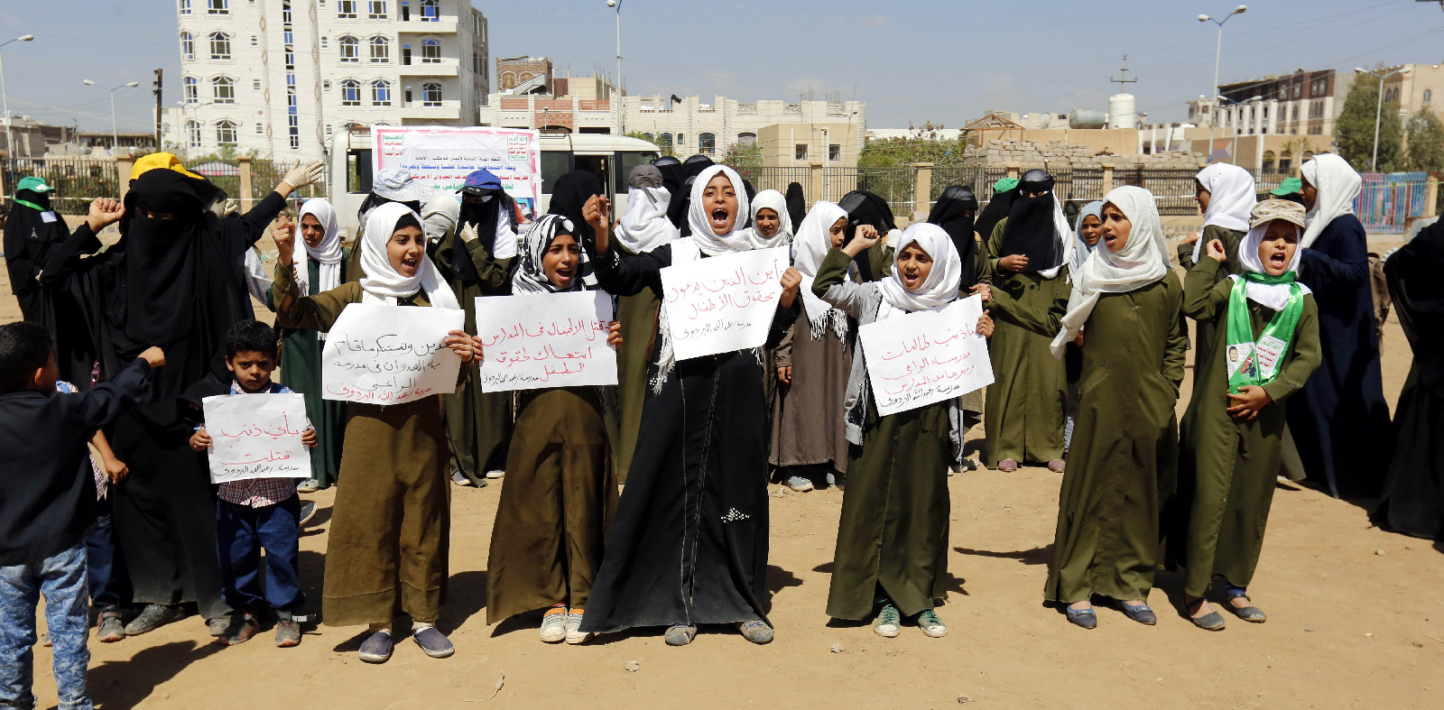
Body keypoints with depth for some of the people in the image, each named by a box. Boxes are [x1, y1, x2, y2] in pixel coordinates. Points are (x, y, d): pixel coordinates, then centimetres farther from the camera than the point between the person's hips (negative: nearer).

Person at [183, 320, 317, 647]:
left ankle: (286, 611, 23)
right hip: (233, 496, 2)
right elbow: (203, 434, 5)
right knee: (235, 557, 12)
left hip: (278, 495, -2)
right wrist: (195, 442, -17)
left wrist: (310, 440, -22)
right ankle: (247, 612, 31)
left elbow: (302, 433, 0)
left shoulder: (285, 398, -4)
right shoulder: (217, 400, -1)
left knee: (282, 554, 4)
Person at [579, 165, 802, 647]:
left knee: (740, 489, 6)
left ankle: (745, 603, 20)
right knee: (679, 490, 2)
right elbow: (617, 280, -8)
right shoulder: (672, 255, 5)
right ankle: (682, 604, 14)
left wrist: (788, 297, -4)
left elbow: (771, 336, 12)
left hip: (739, 391, 2)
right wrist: (601, 234, -23)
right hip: (683, 387, -2)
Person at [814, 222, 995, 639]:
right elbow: (825, 287, -6)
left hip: (929, 422, 2)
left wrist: (981, 338, -4)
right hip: (880, 420, -1)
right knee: (876, 505, 3)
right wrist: (855, 246, -2)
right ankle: (885, 597, 16)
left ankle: (921, 599, 21)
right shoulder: (876, 298, 2)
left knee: (926, 507, 8)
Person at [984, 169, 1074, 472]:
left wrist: (1061, 313, 0)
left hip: (1047, 318, 1)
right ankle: (1006, 448, 4)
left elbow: (1069, 277, 12)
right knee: (1009, 377, -3)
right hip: (1009, 315, -1)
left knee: (1050, 380, -2)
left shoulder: (1061, 231, 10)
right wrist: (1002, 263, -8)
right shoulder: (1003, 227, 8)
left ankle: (1049, 447, 9)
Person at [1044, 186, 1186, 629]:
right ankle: (1076, 586, 11)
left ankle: (1131, 585, 22)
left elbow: (1176, 342, 11)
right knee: (1089, 491, 1)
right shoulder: (1091, 276, 1)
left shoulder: (1166, 283, 4)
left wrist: (1168, 391, 2)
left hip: (1148, 406, 2)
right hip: (1100, 403, -1)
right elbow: (1066, 330, -2)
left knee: (1139, 494, 9)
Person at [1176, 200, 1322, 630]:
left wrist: (1269, 392, -9)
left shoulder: (1303, 301, 5)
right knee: (1210, 498, -3)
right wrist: (1209, 260, -9)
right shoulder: (1230, 288, -1)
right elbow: (1192, 305, -19)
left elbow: (1308, 357, 2)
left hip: (1265, 415, 3)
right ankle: (1195, 592, 6)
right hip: (1217, 410, -3)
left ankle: (1236, 586, 27)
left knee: (1253, 502, 11)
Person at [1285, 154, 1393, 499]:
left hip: (1340, 333, -9)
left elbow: (1356, 272, -25)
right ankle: (1318, 466, 27)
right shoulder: (1321, 222, 10)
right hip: (1318, 326, 9)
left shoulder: (1346, 227, -16)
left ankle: (1356, 479, 8)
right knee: (1311, 396, 15)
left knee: (1342, 404, -2)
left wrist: (1309, 256, -25)